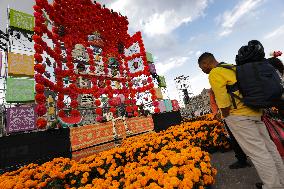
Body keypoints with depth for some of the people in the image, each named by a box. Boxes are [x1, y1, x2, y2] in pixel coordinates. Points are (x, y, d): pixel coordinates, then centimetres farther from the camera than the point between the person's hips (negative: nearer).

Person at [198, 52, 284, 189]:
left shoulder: (214, 74, -11)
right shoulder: (230, 67, 17)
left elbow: (222, 100, -16)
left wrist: (226, 116, -4)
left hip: (239, 116, -10)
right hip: (254, 111, 10)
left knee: (257, 152, 1)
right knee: (268, 147, 17)